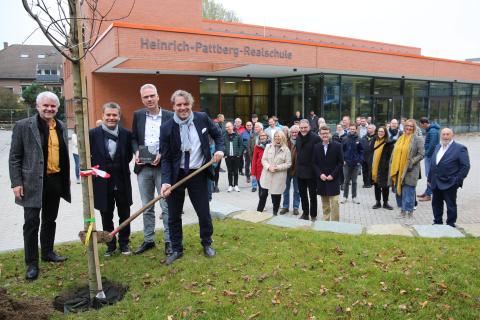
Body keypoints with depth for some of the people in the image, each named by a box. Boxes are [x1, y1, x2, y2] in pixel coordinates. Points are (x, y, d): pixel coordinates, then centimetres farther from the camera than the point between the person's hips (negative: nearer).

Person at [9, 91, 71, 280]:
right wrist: (16, 183, -11)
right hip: (33, 182, -5)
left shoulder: (61, 127, 8)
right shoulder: (23, 126, -6)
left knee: (50, 220, 16)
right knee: (32, 222, -1)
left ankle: (48, 253, 32)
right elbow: (14, 157, -6)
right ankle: (32, 263, 11)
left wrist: (67, 178, 12)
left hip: (55, 181, 5)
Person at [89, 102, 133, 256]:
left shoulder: (126, 134, -1)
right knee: (106, 216, 11)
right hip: (103, 182, -1)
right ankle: (110, 245, 27)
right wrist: (96, 169, -7)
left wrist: (121, 166, -2)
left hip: (122, 181, 1)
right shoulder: (93, 134, -4)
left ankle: (124, 243, 29)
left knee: (124, 215, 12)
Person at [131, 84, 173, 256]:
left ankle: (169, 241, 12)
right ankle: (148, 240, 24)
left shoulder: (169, 116, -2)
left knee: (166, 206, 1)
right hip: (143, 167, 3)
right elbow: (133, 138, 13)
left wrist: (162, 154, -14)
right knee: (147, 207, 12)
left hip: (162, 166, -3)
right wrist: (136, 152, -7)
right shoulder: (138, 115, 8)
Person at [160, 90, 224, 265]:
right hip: (176, 175, -1)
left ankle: (207, 244, 33)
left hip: (198, 173, 1)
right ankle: (176, 249, 27)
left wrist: (220, 149, -6)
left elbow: (217, 134, 13)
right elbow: (166, 158, -8)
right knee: (174, 215, 9)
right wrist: (166, 181, -20)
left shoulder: (202, 118, -5)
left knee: (204, 213, 9)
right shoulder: (166, 128, -11)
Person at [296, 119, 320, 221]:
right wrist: (297, 167, 14)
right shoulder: (298, 138, 7)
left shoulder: (315, 138, -14)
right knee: (302, 194, 15)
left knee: (312, 195, 6)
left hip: (311, 171, -6)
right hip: (300, 171, 6)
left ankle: (313, 215, 17)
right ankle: (305, 213, 28)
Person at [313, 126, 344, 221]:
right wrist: (320, 174, -8)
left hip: (333, 180, -3)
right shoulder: (316, 147, 5)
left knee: (334, 203, -5)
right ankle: (325, 221, 19)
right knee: (325, 205, 10)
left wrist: (332, 175, -11)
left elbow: (341, 163, -4)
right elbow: (314, 163, 7)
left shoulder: (337, 146, -3)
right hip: (321, 180, 3)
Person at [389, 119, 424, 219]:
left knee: (408, 191, -4)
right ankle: (402, 210, 23)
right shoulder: (401, 138, 14)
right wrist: (392, 166, 9)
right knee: (398, 190, 10)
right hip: (398, 169, 6)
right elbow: (395, 153, 17)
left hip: (409, 170, -6)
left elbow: (421, 154, -8)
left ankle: (409, 212, 8)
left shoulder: (417, 139, -4)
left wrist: (411, 162, -17)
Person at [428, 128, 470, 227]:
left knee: (451, 205, 4)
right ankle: (437, 223, 27)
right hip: (436, 183, 6)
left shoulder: (460, 148, -6)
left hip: (449, 184, -6)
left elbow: (465, 166, -9)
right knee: (436, 204, 14)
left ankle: (450, 225, 15)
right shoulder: (437, 147, 14)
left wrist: (457, 180, -14)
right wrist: (430, 178, 12)